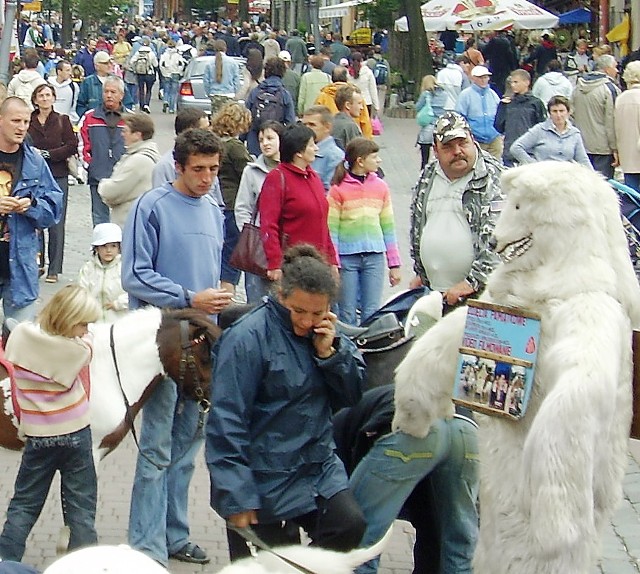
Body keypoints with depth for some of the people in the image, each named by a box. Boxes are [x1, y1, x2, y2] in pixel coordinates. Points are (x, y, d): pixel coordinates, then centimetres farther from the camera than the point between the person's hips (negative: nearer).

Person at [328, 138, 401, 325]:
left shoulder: (381, 186, 7)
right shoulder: (338, 189, -4)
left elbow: (388, 227, 11)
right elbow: (331, 229, -3)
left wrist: (394, 263, 10)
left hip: (375, 256, 3)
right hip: (347, 256, -3)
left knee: (371, 313, 2)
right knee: (348, 314, 3)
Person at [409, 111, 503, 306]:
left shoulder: (493, 179, -7)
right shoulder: (427, 178, 14)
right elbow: (416, 228, 27)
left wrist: (473, 282, -20)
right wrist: (420, 273, 24)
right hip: (432, 292, 6)